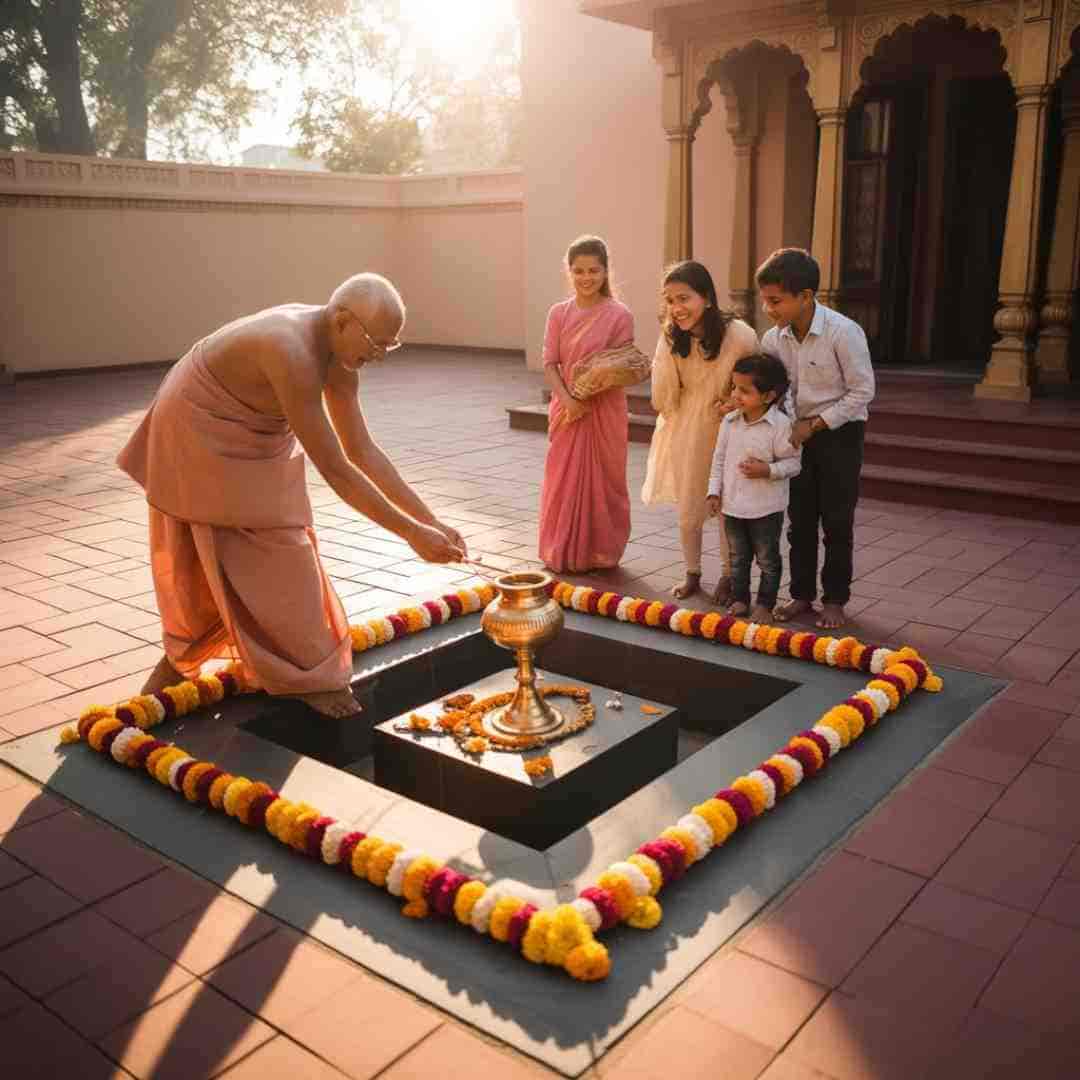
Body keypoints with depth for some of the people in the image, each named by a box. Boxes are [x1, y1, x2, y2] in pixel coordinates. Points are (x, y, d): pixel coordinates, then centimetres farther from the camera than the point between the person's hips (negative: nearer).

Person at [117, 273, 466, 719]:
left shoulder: (338, 353, -10)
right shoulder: (293, 355, -37)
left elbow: (363, 451, -6)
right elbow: (335, 470, -35)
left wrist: (428, 520, -11)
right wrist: (410, 533, -31)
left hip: (250, 439, 9)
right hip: (203, 436, -9)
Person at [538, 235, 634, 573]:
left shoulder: (619, 315, -6)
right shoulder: (559, 313, 3)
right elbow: (550, 364, -1)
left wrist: (588, 398, -17)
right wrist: (567, 399, -17)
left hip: (605, 411, -2)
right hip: (567, 409, 3)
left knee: (603, 479, 6)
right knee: (563, 479, 7)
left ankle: (601, 552, 20)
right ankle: (561, 553, 21)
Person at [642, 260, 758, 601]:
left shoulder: (739, 336, -22)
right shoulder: (671, 338, -12)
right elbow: (664, 400, -10)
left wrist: (737, 403, -23)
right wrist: (669, 351, -21)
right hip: (686, 432, 3)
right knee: (688, 510, 13)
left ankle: (727, 576, 33)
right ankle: (692, 573, 34)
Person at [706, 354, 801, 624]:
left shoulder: (780, 425, -16)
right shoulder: (730, 422, -1)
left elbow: (793, 462, -10)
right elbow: (719, 459, 7)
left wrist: (768, 470, -25)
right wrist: (714, 491, 4)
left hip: (766, 509, -5)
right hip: (733, 505, 5)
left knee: (768, 560, 9)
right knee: (737, 558, 17)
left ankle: (765, 604, 22)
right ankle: (739, 599, 31)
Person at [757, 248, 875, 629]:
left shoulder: (843, 332, -21)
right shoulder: (774, 339, -5)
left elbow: (862, 392, -16)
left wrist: (814, 425, -18)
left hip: (840, 433, -5)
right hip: (799, 434, 5)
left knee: (837, 523, 2)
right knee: (800, 520, 10)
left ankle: (835, 599, 15)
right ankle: (802, 594, 23)